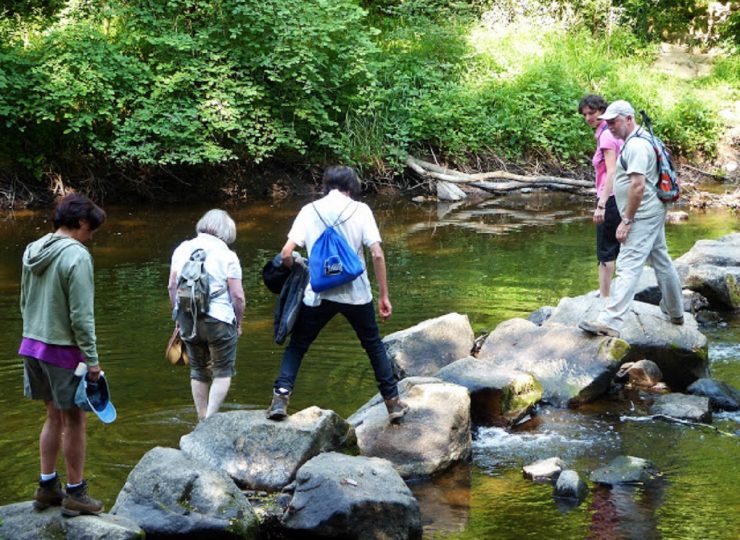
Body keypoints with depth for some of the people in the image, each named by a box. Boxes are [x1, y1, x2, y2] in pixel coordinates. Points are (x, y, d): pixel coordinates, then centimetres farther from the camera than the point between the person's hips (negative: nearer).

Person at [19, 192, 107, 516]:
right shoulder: (76, 257, -17)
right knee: (75, 420, 4)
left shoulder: (32, 251, 7)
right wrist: (92, 359, -12)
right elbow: (81, 315, -18)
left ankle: (47, 487, 24)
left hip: (32, 344, 8)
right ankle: (76, 494, 12)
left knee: (55, 416, 19)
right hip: (64, 350, -8)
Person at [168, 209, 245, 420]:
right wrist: (238, 323, 4)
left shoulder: (183, 249, 5)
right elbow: (237, 296, -10)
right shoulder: (227, 256, -7)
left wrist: (177, 315, 18)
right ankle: (210, 420, -6)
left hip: (187, 319, 5)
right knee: (223, 372, 6)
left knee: (198, 370, 19)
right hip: (218, 319, -5)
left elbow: (172, 286, 6)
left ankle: (202, 420, 24)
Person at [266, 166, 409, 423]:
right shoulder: (360, 210, -1)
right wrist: (384, 295, -1)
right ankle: (393, 402, 24)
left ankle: (281, 397, -5)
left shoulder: (309, 211, 1)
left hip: (319, 294, 0)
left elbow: (286, 253, -8)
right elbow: (377, 254, -8)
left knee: (297, 345, 13)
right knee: (374, 345, 20)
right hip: (356, 294, 0)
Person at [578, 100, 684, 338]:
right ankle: (675, 312, 34)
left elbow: (638, 185, -25)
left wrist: (626, 221, -23)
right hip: (654, 213, 11)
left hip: (643, 216, -11)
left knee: (628, 267, -16)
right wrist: (629, 218, 22)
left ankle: (609, 322, -22)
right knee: (662, 262, 21)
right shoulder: (640, 142, 15)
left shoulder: (636, 146, -18)